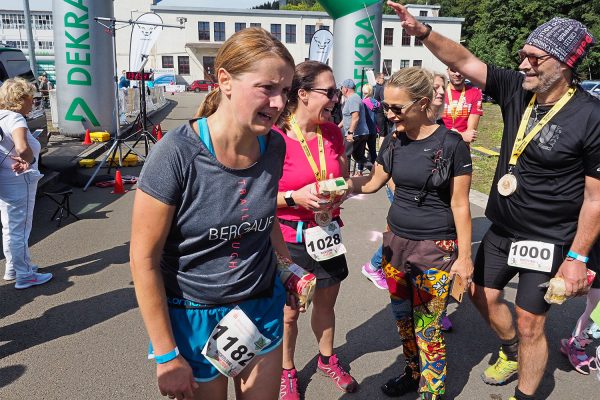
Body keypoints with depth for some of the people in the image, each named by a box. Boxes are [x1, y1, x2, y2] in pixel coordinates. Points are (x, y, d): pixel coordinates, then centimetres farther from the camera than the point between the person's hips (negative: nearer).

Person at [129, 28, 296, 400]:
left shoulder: (274, 146, -8)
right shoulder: (177, 153, -23)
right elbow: (144, 259, -17)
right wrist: (167, 356, -13)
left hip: (262, 306, 5)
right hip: (194, 315, -4)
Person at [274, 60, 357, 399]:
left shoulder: (333, 132, 0)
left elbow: (344, 178, 12)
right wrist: (295, 198, -28)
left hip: (327, 234, 5)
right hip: (289, 238, -5)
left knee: (326, 304, 21)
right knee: (289, 311, 12)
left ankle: (328, 358, 48)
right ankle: (287, 372, 38)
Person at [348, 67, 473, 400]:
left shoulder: (450, 144, -12)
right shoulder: (393, 141, 2)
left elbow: (459, 204, -9)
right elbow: (373, 181, 13)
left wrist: (464, 256, -7)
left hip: (435, 248, -5)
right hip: (395, 240, 6)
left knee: (427, 328, 2)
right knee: (402, 316, 18)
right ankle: (413, 372, 40)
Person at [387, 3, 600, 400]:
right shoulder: (516, 89, -6)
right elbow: (464, 61, -6)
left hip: (547, 241, -6)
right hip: (501, 229, 6)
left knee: (530, 324, 5)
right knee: (484, 295, 21)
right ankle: (512, 353, 50)